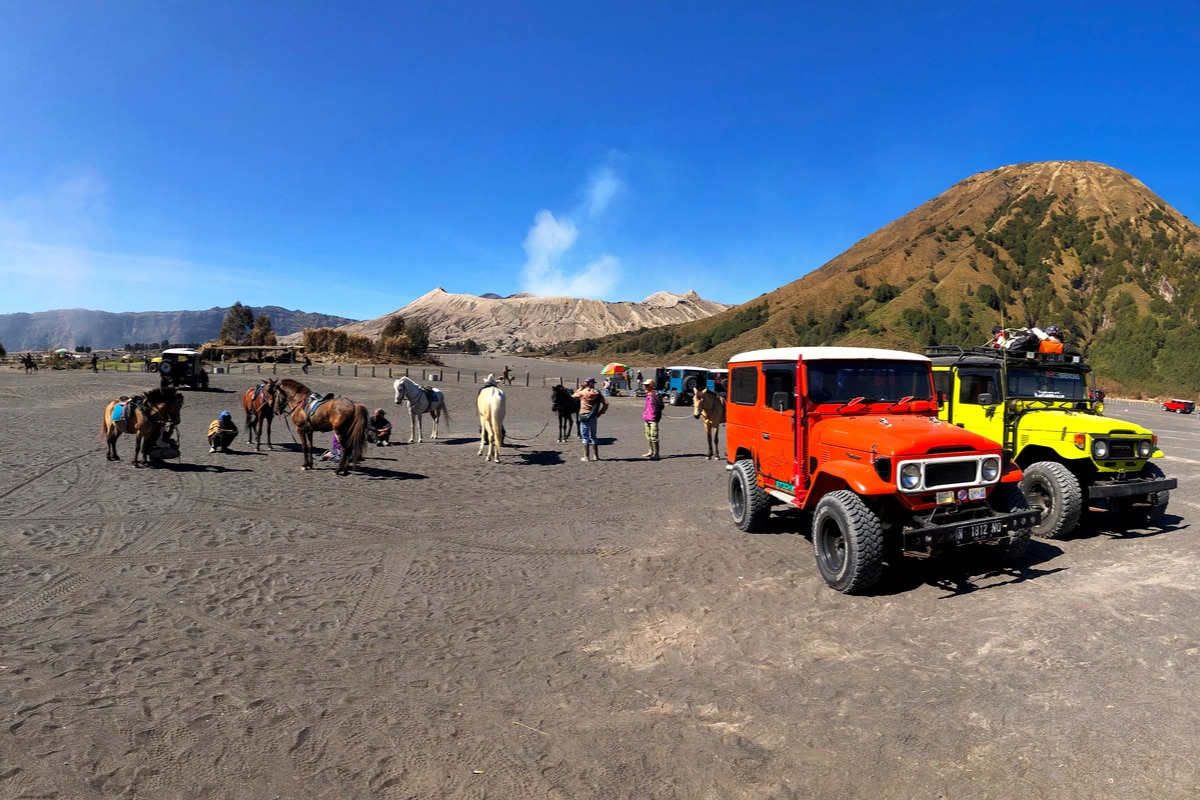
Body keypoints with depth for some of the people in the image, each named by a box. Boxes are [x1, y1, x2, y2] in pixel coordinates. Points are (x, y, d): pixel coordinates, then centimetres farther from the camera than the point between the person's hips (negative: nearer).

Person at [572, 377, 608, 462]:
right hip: (593, 417, 3)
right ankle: (596, 456, 18)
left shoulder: (583, 392, -8)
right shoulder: (597, 393, -1)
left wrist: (581, 388, 13)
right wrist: (600, 413, 1)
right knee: (593, 436, 15)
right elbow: (606, 403, -6)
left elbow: (573, 396, 11)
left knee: (585, 437, 3)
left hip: (584, 417, -3)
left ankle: (586, 457, 4)